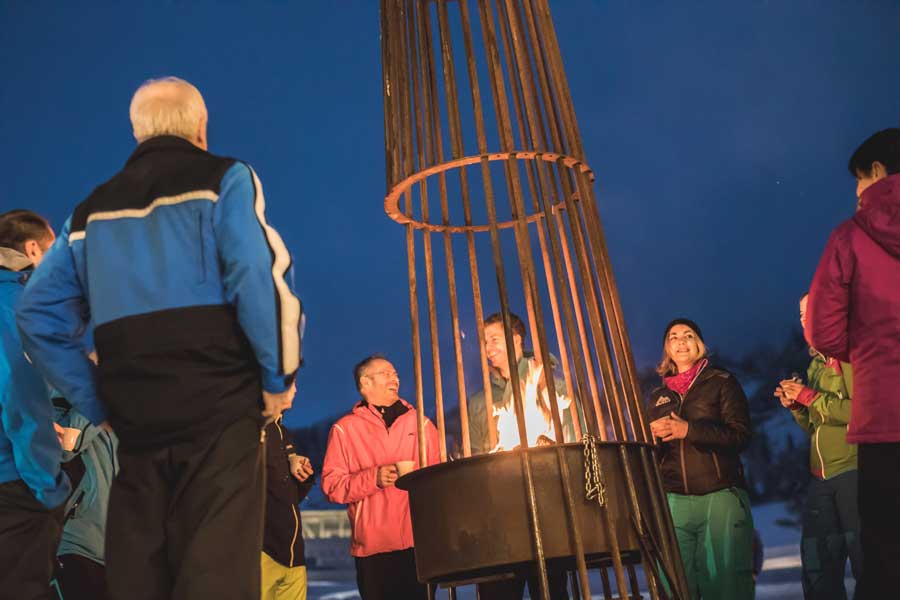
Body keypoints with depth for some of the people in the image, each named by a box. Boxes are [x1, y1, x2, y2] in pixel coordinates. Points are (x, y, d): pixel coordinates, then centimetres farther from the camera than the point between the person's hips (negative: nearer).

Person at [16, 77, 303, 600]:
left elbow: (39, 315, 12)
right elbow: (259, 277, -13)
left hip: (133, 417, 5)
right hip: (219, 407, -5)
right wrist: (279, 376, -3)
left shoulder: (92, 210, 17)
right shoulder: (223, 179, 2)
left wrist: (98, 404, 12)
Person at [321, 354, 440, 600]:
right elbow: (331, 485, -1)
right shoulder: (345, 428, 6)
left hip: (421, 542, 2)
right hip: (374, 547, -2)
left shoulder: (420, 423, 15)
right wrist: (373, 478, -14)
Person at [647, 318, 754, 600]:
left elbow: (741, 435, -4)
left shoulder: (721, 383, 8)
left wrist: (688, 430, -15)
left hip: (721, 497, -2)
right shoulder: (657, 397, 19)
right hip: (674, 502, 3)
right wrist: (651, 435, -2)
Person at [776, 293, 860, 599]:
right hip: (821, 477, 8)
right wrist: (795, 405, 5)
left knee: (866, 561, -3)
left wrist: (810, 397, -14)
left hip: (853, 470, -8)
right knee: (818, 570, 8)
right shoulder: (816, 364, 19)